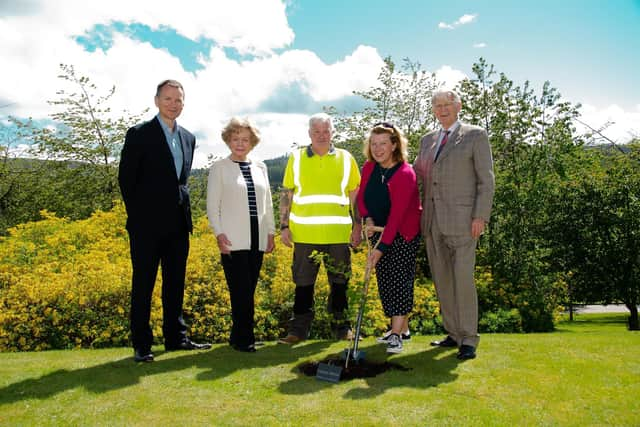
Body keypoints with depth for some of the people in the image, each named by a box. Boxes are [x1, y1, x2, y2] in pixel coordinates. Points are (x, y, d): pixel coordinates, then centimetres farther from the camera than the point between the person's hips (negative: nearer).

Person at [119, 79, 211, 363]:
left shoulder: (188, 138, 13)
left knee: (175, 283, 12)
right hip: (148, 224, -5)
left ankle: (176, 338, 22)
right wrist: (138, 215, -2)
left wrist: (182, 208, 10)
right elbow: (126, 178, -3)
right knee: (143, 284, 3)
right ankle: (141, 345, 11)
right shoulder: (139, 134, -4)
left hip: (178, 223, 6)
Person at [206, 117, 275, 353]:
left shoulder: (260, 167, 14)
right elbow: (212, 204, -1)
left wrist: (271, 232, 12)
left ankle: (238, 336, 19)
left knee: (248, 289, 7)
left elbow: (267, 202, 17)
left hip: (257, 238, 4)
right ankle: (244, 339, 3)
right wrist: (219, 233, -10)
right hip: (233, 239, -4)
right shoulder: (219, 167, 3)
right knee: (241, 289, -7)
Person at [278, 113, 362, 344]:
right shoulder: (296, 158, 7)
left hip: (338, 233, 0)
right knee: (303, 282, 7)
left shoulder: (346, 158, 8)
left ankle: (341, 325, 23)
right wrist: (284, 226, 2)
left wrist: (357, 226, 4)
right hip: (304, 233, 0)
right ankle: (299, 328, 18)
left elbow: (355, 194, 10)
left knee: (339, 281, 9)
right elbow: (286, 195, 8)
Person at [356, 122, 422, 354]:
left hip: (403, 233, -7)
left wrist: (382, 247, -29)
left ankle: (396, 334, -6)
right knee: (384, 280, 8)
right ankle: (402, 328, 20)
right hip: (379, 231, 7)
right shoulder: (369, 168, -1)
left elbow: (397, 214, -26)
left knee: (399, 279, -9)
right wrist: (367, 218, -11)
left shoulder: (405, 174, -21)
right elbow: (361, 196, 10)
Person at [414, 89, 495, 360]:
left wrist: (481, 216, -11)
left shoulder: (476, 135, 3)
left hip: (461, 220, -5)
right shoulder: (428, 140, 19)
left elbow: (486, 179, -3)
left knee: (463, 278, -7)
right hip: (433, 221, 6)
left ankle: (468, 339, 4)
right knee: (442, 280, 8)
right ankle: (453, 334, 19)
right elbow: (416, 173, 27)